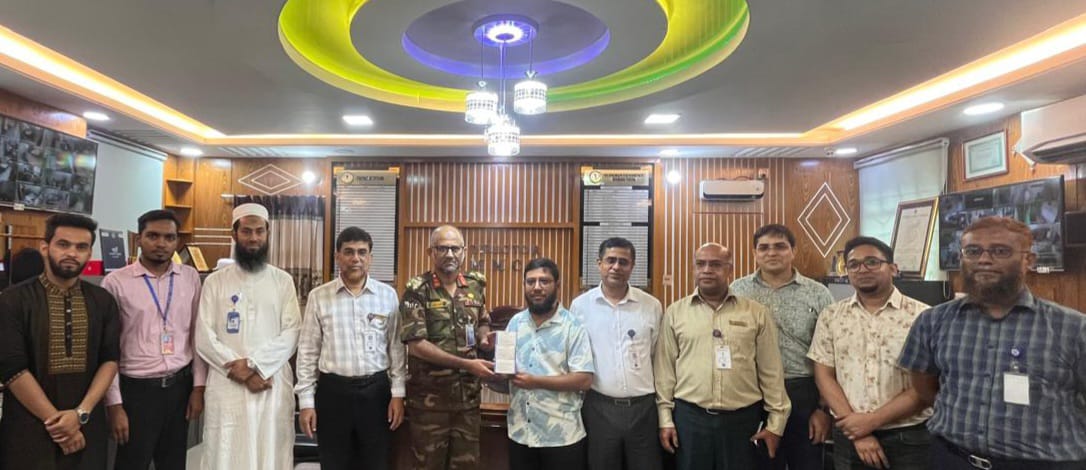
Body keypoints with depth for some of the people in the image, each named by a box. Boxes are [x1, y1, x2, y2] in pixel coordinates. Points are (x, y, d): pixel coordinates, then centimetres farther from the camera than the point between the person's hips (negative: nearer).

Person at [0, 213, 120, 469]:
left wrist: (81, 413, -12)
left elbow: (110, 360, 0)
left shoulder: (103, 301, 2)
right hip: (28, 430, -2)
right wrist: (55, 420, -12)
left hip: (87, 427, 3)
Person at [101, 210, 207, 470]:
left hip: (180, 386, 3)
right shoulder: (116, 282, -7)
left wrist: (198, 386, 2)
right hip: (137, 389, -3)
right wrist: (114, 403, -6)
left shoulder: (190, 278, 1)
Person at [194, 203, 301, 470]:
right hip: (226, 388, 0)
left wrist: (254, 365, -14)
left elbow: (291, 334, -3)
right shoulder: (215, 282, 5)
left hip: (274, 387, 0)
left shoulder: (283, 281, 5)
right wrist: (240, 372, -11)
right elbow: (204, 338, -1)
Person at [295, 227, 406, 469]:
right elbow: (308, 352, 2)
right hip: (333, 391, 0)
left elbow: (397, 347, 3)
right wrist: (306, 401, 0)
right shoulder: (318, 297, -1)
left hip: (376, 390, 0)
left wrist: (398, 393, -1)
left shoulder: (388, 295, 0)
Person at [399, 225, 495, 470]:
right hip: (429, 397, -4)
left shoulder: (475, 286, 4)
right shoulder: (417, 290, -11)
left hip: (468, 394, 4)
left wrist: (483, 337, -5)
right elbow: (416, 345, -18)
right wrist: (466, 364, -22)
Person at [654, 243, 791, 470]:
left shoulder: (756, 312, 2)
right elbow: (665, 368, 3)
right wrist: (665, 418, 1)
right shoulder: (675, 312, 2)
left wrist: (775, 421, 3)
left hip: (742, 419, 0)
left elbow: (771, 371, 4)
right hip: (689, 416, 0)